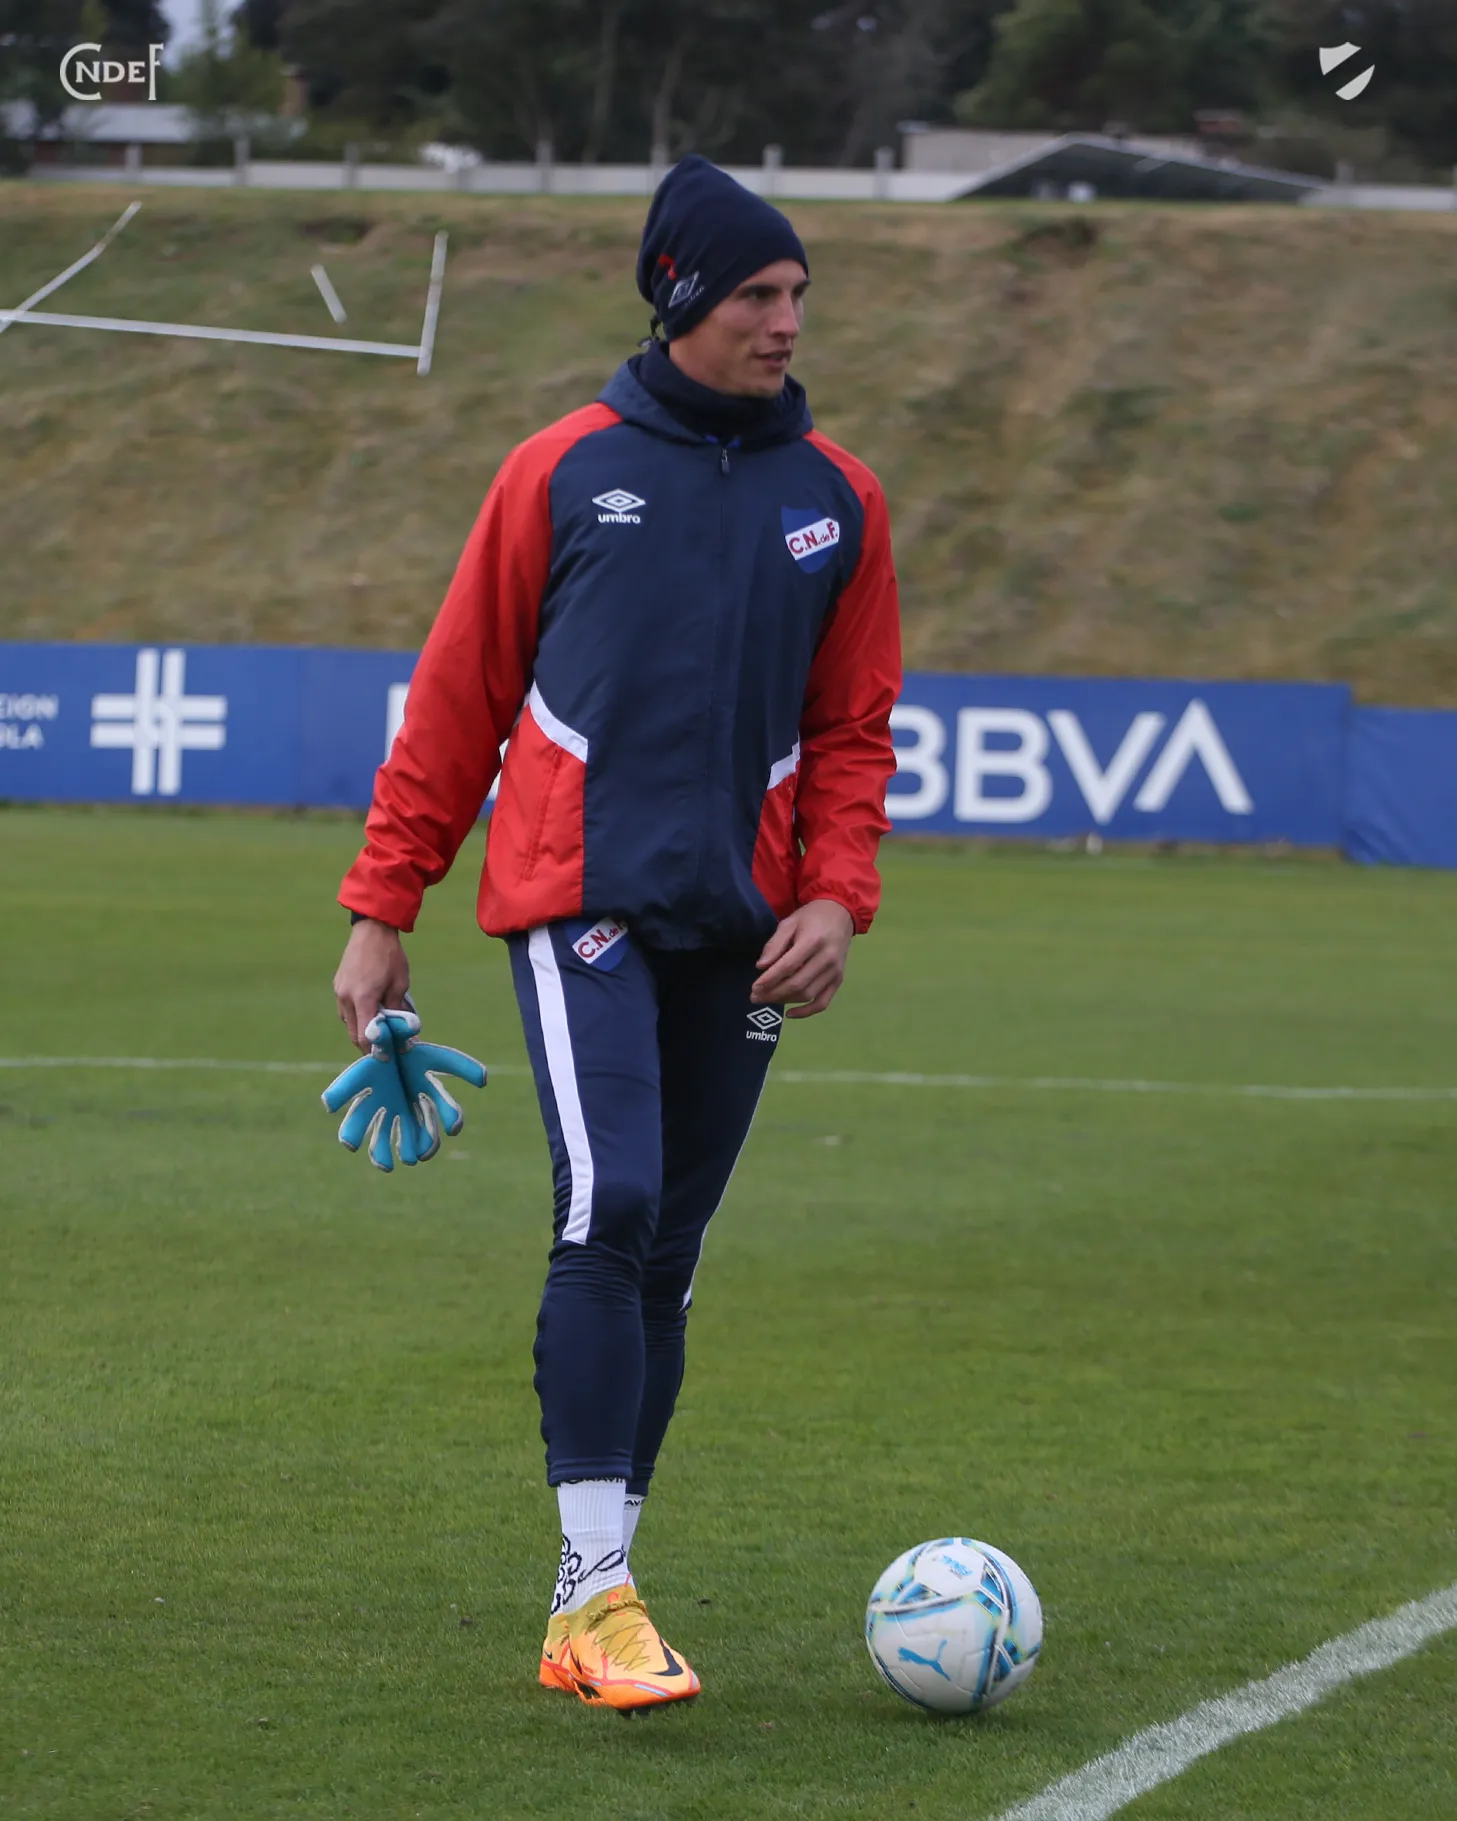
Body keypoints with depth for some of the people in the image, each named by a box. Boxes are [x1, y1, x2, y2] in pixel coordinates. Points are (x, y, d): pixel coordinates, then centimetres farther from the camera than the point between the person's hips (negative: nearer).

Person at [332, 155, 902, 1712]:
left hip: (738, 925, 4)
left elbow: (852, 726, 16)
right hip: (581, 893, -4)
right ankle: (597, 1592, -19)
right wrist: (381, 911, 4)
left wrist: (837, 896, 0)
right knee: (611, 1207, -20)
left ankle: (585, 1613, 13)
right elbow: (455, 701, 6)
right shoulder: (565, 471, 3)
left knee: (666, 1262, 5)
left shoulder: (836, 499, 11)